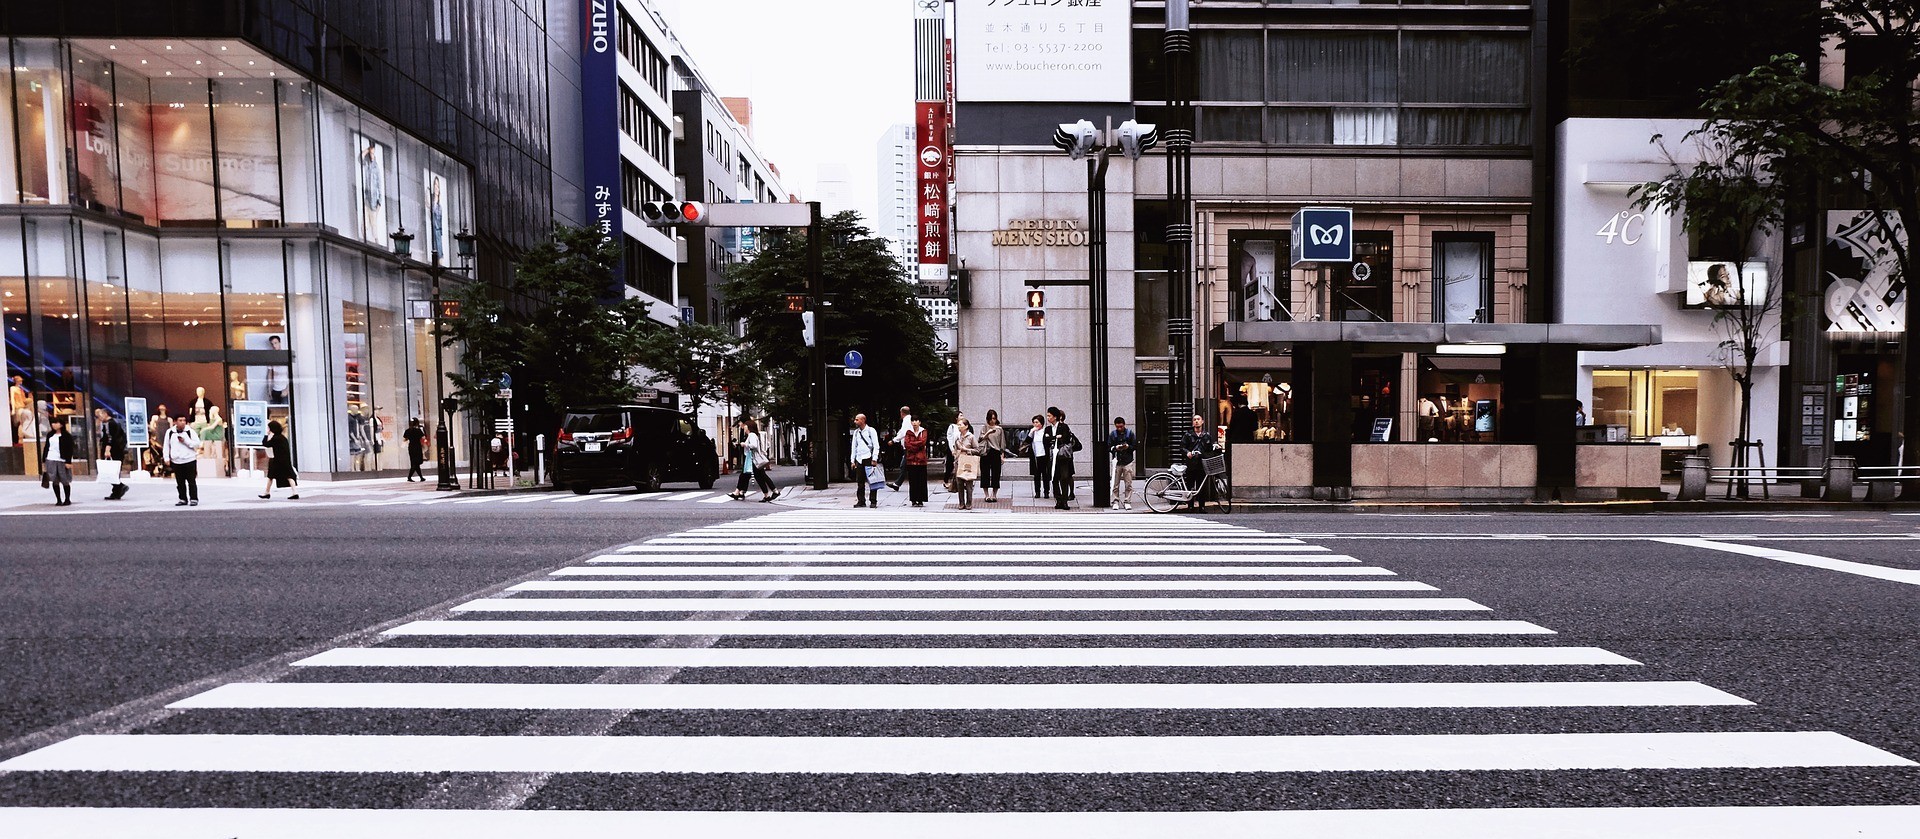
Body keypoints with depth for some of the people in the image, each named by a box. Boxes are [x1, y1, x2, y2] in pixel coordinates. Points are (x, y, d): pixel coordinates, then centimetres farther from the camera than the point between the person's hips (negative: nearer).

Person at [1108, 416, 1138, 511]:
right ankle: (1116, 501, 10)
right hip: (1117, 461, 1)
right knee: (1115, 484, 2)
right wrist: (1116, 448, -14)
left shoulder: (1130, 433, 3)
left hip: (1128, 461, -1)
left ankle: (1127, 502, 5)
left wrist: (1128, 447, -14)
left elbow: (1136, 446, 5)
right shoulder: (1112, 434, 5)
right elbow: (1108, 447, 5)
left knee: (1128, 484, -1)